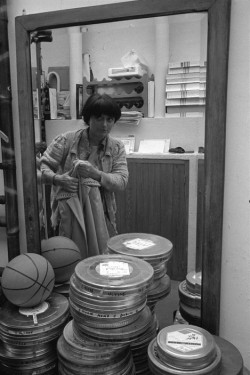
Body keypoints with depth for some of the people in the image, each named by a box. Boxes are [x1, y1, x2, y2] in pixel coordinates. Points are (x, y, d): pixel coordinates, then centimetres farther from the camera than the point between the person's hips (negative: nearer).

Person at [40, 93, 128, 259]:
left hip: (101, 210, 2)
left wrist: (96, 174, -22)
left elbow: (122, 181, -5)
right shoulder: (67, 140, -3)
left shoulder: (117, 147, 4)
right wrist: (56, 179, -22)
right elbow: (43, 165, 0)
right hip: (71, 208, -2)